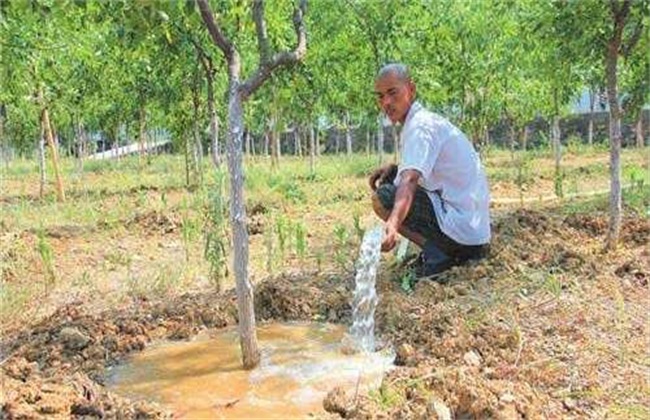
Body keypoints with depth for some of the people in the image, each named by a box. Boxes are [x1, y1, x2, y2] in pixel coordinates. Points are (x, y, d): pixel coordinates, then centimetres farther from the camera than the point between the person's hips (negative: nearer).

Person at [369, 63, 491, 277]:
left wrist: (391, 226, -48)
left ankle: (436, 253, -12)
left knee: (382, 197, -12)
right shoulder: (427, 119, 15)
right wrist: (394, 168, 6)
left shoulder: (420, 126, -15)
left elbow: (409, 180, -33)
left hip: (460, 226, -10)